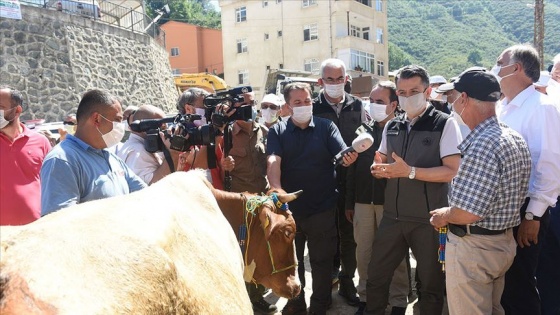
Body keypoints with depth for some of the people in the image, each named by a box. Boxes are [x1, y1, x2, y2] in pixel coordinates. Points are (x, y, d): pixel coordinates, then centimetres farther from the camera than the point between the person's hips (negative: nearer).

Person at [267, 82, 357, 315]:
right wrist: (276, 189, -32)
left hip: (323, 208, -1)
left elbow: (342, 154, -12)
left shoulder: (326, 127, -1)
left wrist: (349, 157, -36)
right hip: (289, 207, 1)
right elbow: (273, 162, -15)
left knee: (322, 259, 12)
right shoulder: (278, 131, 0)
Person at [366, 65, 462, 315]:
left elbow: (453, 171, -16)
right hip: (393, 215, 5)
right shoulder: (392, 126, 9)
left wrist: (410, 171, -23)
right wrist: (378, 168, -7)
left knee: (431, 283, 13)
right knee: (375, 275, 15)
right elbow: (381, 162, 17)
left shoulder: (445, 124, -8)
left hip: (428, 218, -5)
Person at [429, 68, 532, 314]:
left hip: (474, 247, -10)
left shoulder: (482, 145, -26)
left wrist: (442, 216, -8)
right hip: (504, 241, 10)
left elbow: (467, 213, -29)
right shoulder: (515, 138, 6)